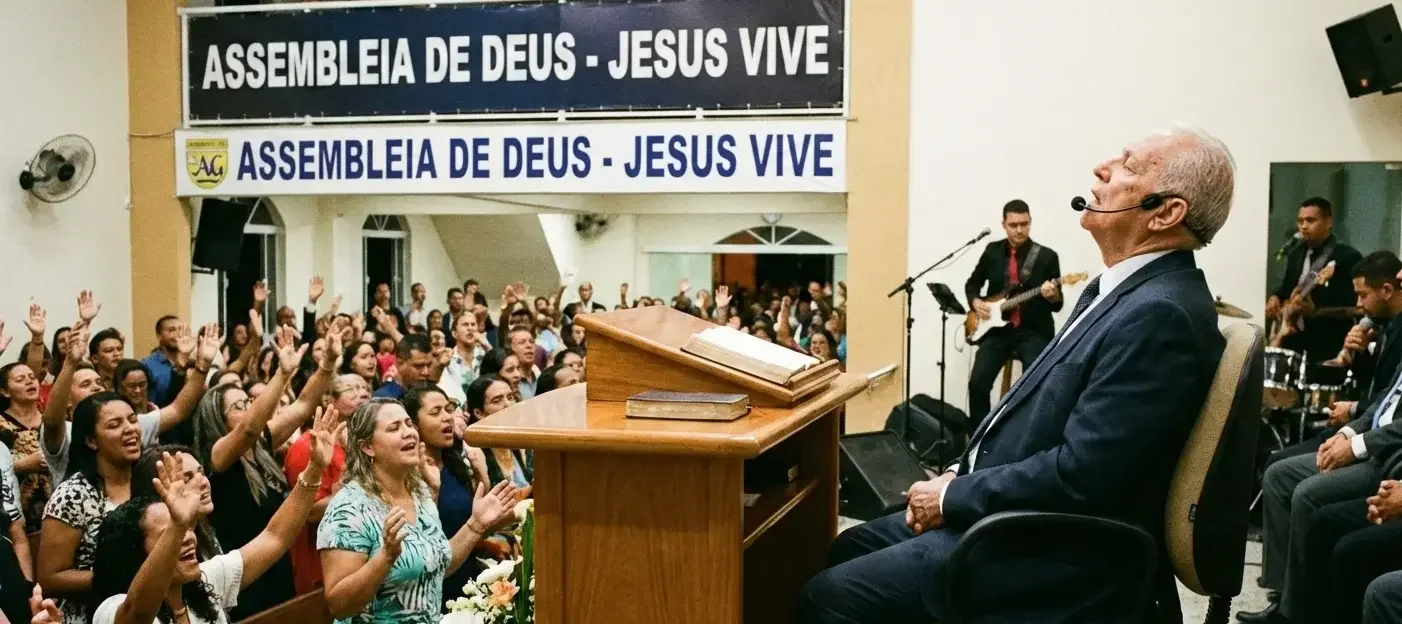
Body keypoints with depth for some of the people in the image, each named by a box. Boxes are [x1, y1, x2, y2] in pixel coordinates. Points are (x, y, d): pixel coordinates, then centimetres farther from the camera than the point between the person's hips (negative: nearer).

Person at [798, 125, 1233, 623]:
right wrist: (960, 477, 3)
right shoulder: (1123, 289, 10)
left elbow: (1080, 474, -26)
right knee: (850, 550, 15)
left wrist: (953, 497, -15)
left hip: (1056, 553, -10)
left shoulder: (1161, 313, -22)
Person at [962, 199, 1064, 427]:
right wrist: (976, 302, 0)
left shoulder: (1047, 256, -2)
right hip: (997, 329, 3)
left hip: (1034, 331, -2)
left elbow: (1057, 305, 0)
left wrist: (1052, 296, -23)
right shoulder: (992, 251, 8)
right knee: (978, 382, -16)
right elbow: (972, 283, 20)